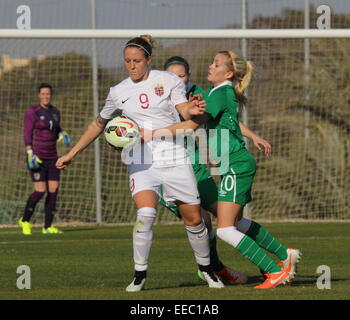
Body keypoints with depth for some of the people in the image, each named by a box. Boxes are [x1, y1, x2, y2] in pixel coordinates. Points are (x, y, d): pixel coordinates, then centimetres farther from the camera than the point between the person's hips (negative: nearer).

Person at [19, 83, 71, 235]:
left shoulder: (55, 112, 11)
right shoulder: (32, 112, -7)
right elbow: (27, 135, -11)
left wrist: (62, 135, -1)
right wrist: (30, 155, -20)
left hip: (51, 157, 6)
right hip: (37, 156, -6)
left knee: (53, 190, -1)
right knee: (40, 190, -13)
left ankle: (48, 226, 7)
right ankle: (25, 221, 7)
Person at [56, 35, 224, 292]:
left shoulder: (168, 80, -1)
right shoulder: (119, 92, 6)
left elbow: (184, 110, -13)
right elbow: (99, 124, 18)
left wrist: (192, 110, -38)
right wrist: (73, 153, 17)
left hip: (174, 159, -1)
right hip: (141, 162, 1)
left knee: (193, 218, 2)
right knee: (146, 214, -22)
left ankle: (206, 268, 26)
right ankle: (140, 275, -10)